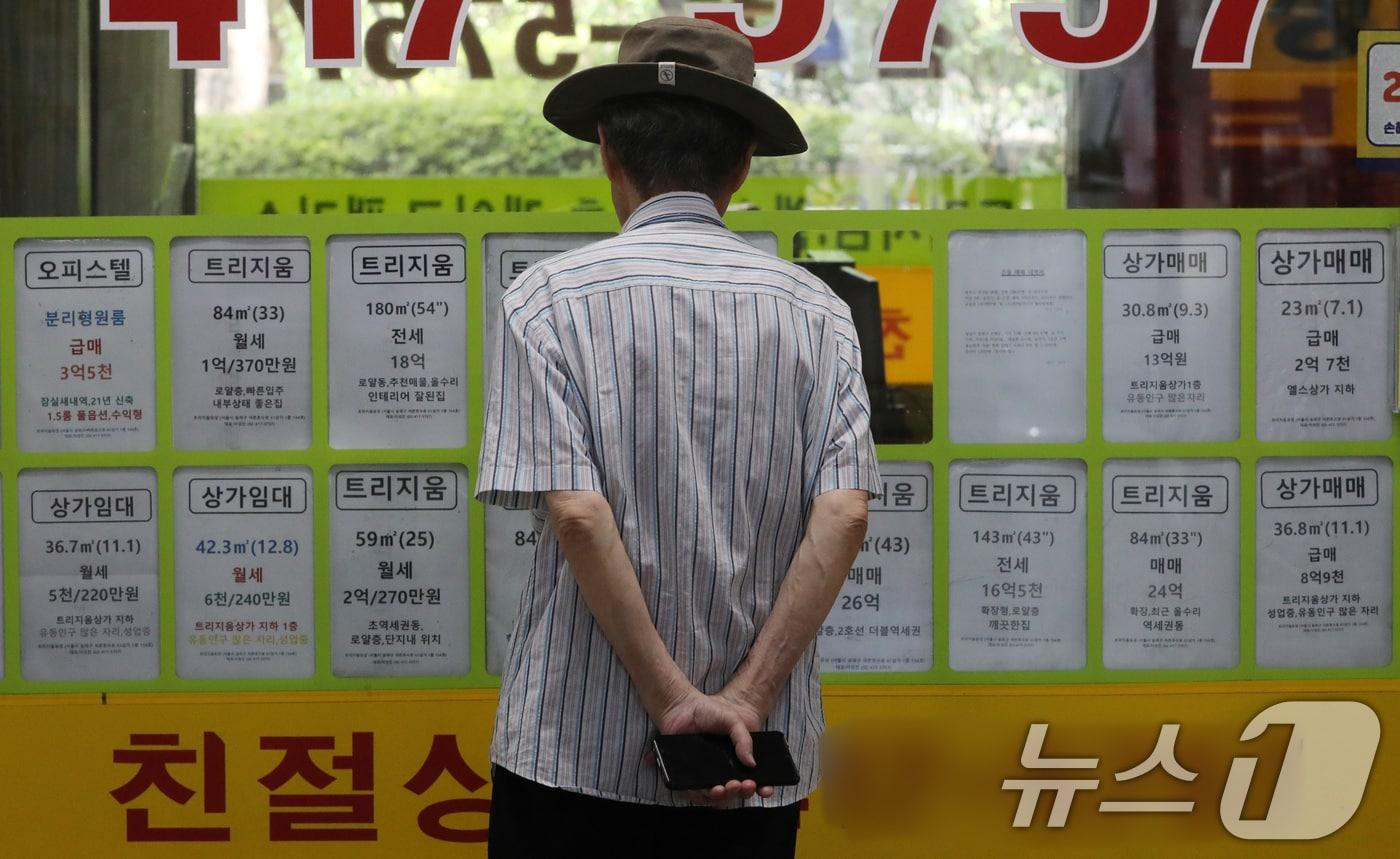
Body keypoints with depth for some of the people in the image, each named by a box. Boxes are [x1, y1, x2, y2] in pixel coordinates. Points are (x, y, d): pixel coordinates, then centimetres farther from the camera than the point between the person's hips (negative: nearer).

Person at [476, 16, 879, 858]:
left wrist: (674, 701, -12)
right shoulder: (815, 308, 3)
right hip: (756, 768, 3)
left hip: (577, 753, -2)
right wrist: (748, 699, -10)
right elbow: (844, 514, -8)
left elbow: (577, 513, -14)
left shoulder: (549, 297, -4)